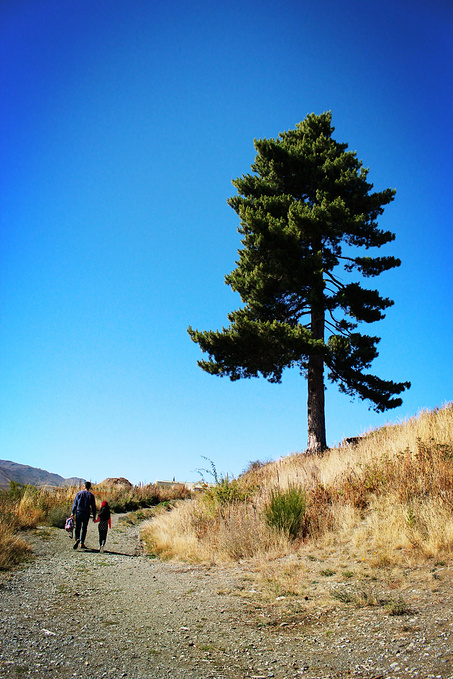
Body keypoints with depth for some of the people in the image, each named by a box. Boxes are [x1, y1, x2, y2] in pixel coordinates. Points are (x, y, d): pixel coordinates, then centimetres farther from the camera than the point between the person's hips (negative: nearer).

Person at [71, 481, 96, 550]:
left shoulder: (79, 493, 3)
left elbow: (75, 503, 1)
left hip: (79, 512, 0)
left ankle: (77, 539, -22)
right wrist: (94, 516, 8)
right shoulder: (91, 495, 2)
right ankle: (82, 543, 10)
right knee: (84, 528, 10)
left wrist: (72, 512, 5)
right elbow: (93, 506, 3)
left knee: (77, 528, 4)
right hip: (86, 513, 0)